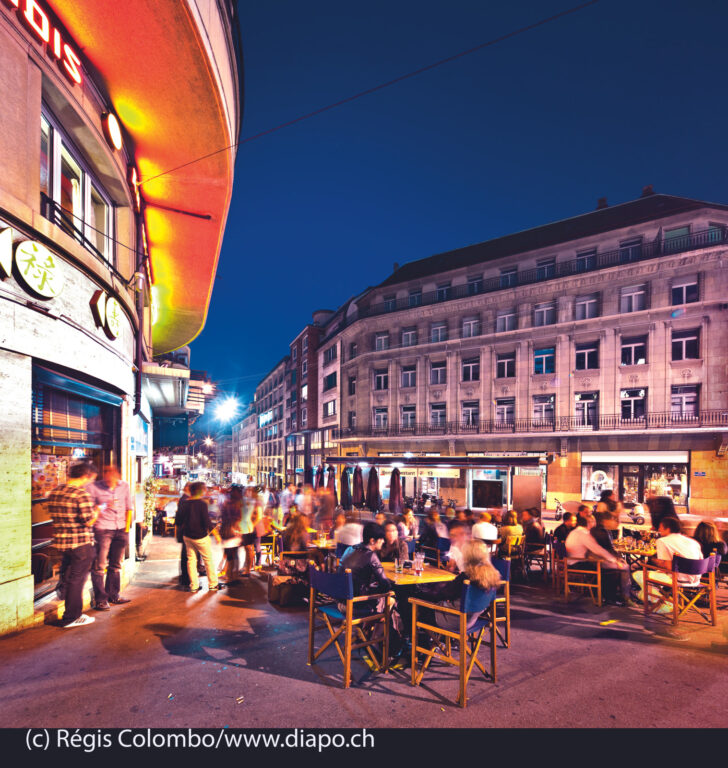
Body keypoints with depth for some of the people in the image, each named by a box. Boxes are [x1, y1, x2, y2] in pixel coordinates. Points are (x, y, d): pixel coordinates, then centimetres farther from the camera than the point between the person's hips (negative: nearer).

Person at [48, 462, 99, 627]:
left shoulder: (54, 492, 7)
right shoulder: (81, 494, -20)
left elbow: (53, 515, 16)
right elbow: (89, 521, -22)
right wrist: (97, 509, -4)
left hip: (61, 541, 8)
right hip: (81, 543, -8)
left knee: (67, 578, 25)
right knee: (77, 580, 4)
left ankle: (72, 613, 35)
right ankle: (71, 618, 13)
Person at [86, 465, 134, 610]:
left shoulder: (124, 486, 5)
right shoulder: (93, 487, -8)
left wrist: (127, 527, 8)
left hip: (120, 529, 4)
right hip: (102, 529, -4)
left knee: (116, 565, 14)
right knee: (99, 566, -2)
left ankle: (113, 595, 26)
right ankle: (100, 599, 9)